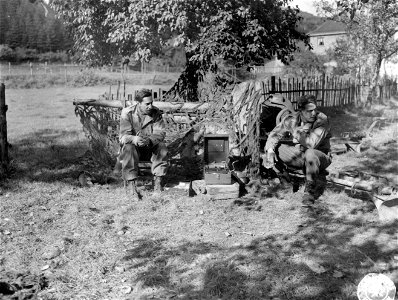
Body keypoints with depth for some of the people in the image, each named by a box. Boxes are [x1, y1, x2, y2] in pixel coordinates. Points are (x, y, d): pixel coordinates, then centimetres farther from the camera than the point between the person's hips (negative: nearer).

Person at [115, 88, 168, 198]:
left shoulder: (156, 113, -4)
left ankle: (158, 181, -25)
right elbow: (123, 136, -18)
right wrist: (134, 139, -43)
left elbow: (160, 133, -13)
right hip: (133, 147, -2)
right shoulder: (127, 113, -10)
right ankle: (131, 184, -36)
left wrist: (149, 140, -37)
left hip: (150, 148, 2)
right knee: (128, 148, -34)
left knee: (162, 147, -27)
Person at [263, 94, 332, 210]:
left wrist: (296, 133, -16)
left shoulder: (322, 120, -20)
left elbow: (311, 143, -30)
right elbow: (275, 134, -5)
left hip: (321, 157, -4)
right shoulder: (291, 119, -7)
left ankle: (309, 195, -23)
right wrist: (270, 150, -24)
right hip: (300, 157, 5)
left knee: (310, 153, -40)